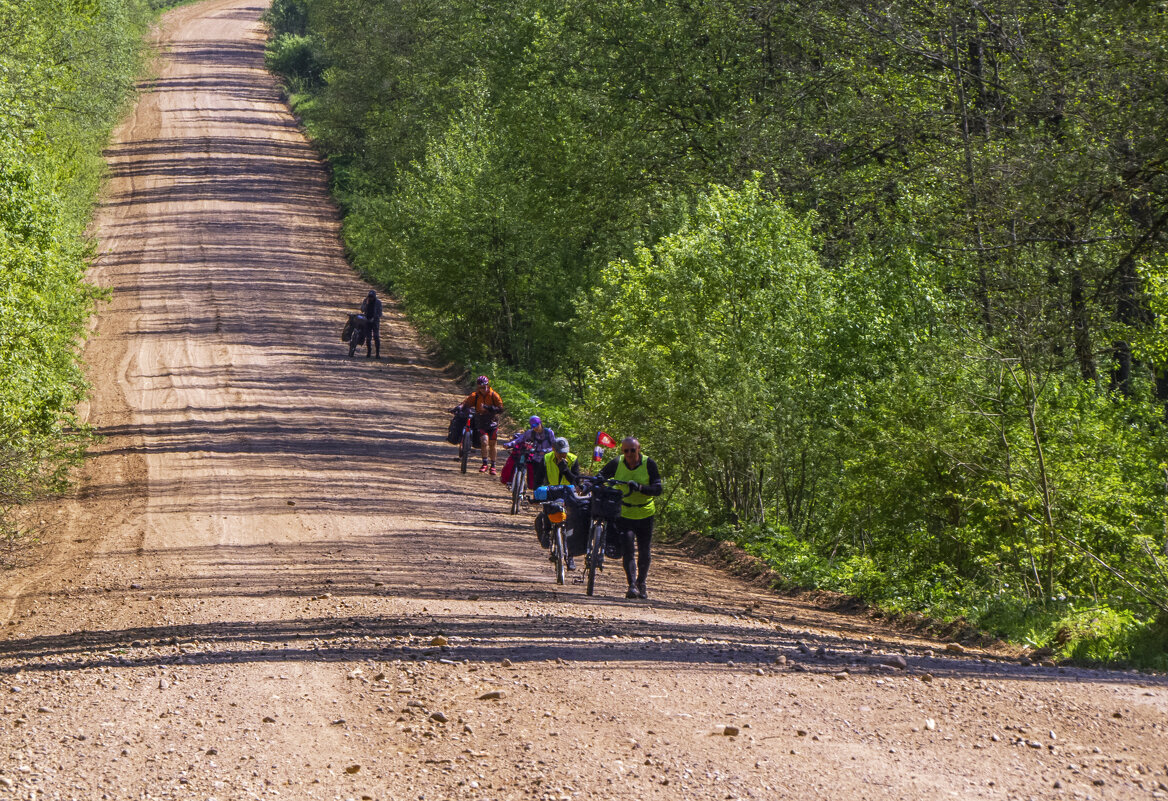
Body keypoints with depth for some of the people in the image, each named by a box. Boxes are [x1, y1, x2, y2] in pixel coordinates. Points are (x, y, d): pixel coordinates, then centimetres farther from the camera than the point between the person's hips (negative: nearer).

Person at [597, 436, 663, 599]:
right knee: (628, 550, -15)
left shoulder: (649, 464, -12)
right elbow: (602, 475, 5)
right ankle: (632, 586, -14)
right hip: (624, 514, 0)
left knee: (644, 553, 9)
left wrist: (639, 487, -34)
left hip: (645, 514, 0)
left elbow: (657, 489, -17)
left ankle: (641, 584, 30)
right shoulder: (617, 463, -9)